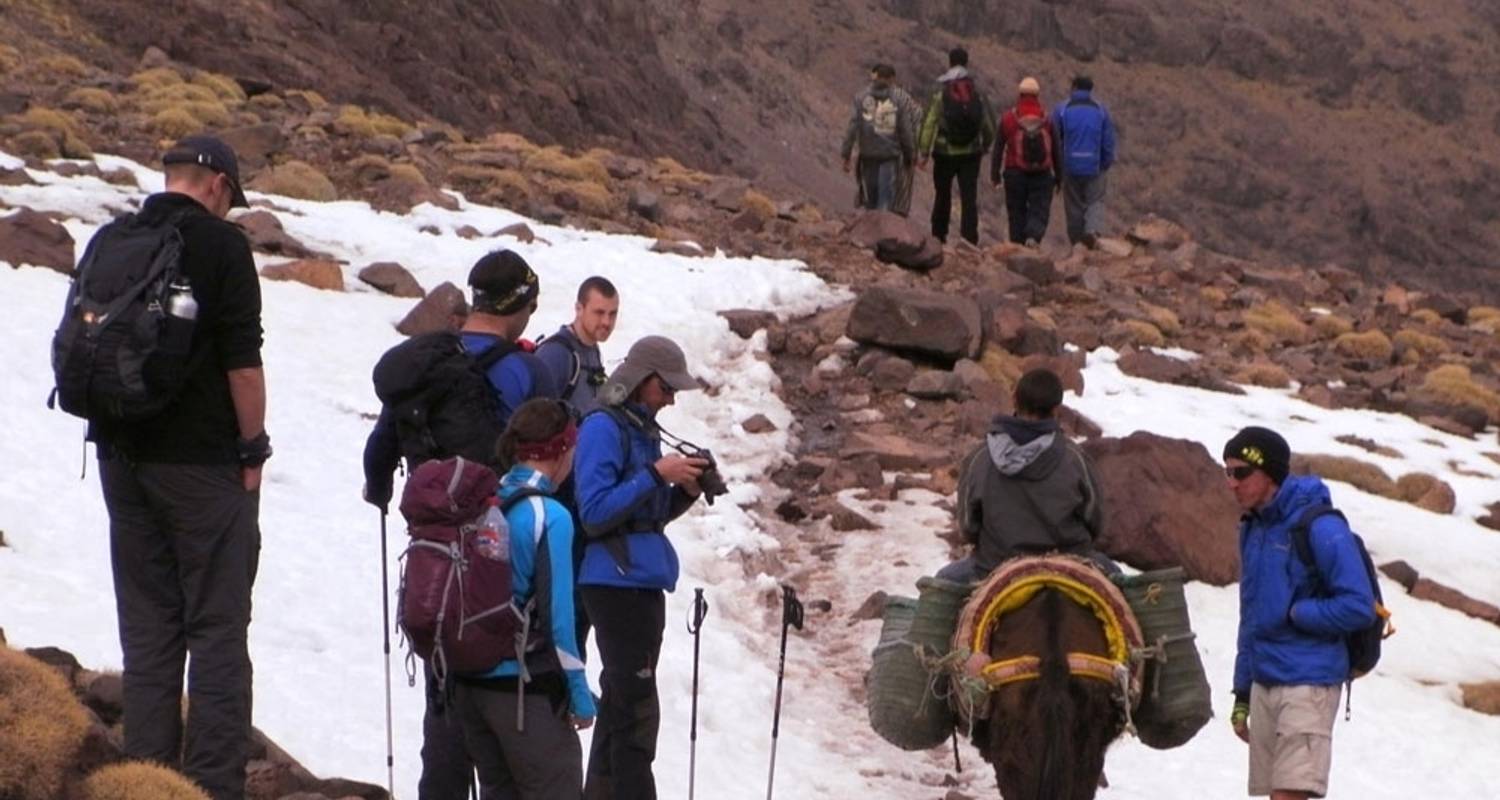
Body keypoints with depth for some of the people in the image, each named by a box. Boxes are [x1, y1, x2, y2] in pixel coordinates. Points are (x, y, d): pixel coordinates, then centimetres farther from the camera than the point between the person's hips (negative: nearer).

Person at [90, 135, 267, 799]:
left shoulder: (108, 242, 8)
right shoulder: (221, 245, -10)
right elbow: (242, 363, -13)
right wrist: (252, 448, -4)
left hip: (122, 457, 6)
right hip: (203, 461, -6)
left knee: (145, 626, 11)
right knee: (217, 627, -2)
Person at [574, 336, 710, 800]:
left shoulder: (644, 428, 16)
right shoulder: (603, 428, -10)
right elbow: (595, 511, -17)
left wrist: (685, 492, 3)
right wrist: (656, 474, -18)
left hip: (646, 582, 9)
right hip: (617, 582, -9)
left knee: (622, 702, 13)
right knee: (637, 709, -11)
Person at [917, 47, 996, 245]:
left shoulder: (941, 93, -8)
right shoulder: (978, 94, 0)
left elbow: (929, 124, -12)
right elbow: (989, 124, 6)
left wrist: (923, 152, -8)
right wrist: (985, 146, 22)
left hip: (945, 153, -1)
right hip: (971, 154, 1)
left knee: (942, 196, 14)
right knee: (969, 199, 0)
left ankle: (938, 238, 21)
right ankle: (970, 240, -8)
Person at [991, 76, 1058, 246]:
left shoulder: (1008, 118, -2)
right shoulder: (1047, 120, -1)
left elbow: (998, 148, 0)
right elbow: (1056, 149, 4)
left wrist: (995, 174, 7)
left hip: (1015, 173, 0)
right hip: (1042, 175, 0)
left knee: (1017, 213, 8)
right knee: (1039, 211, 1)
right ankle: (1033, 237, -24)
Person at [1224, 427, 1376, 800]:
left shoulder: (1319, 528, -12)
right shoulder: (1252, 530, 13)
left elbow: (1359, 607, -16)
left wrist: (1292, 614, -12)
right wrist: (1242, 692, 18)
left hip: (1308, 682, -8)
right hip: (1263, 683, 8)